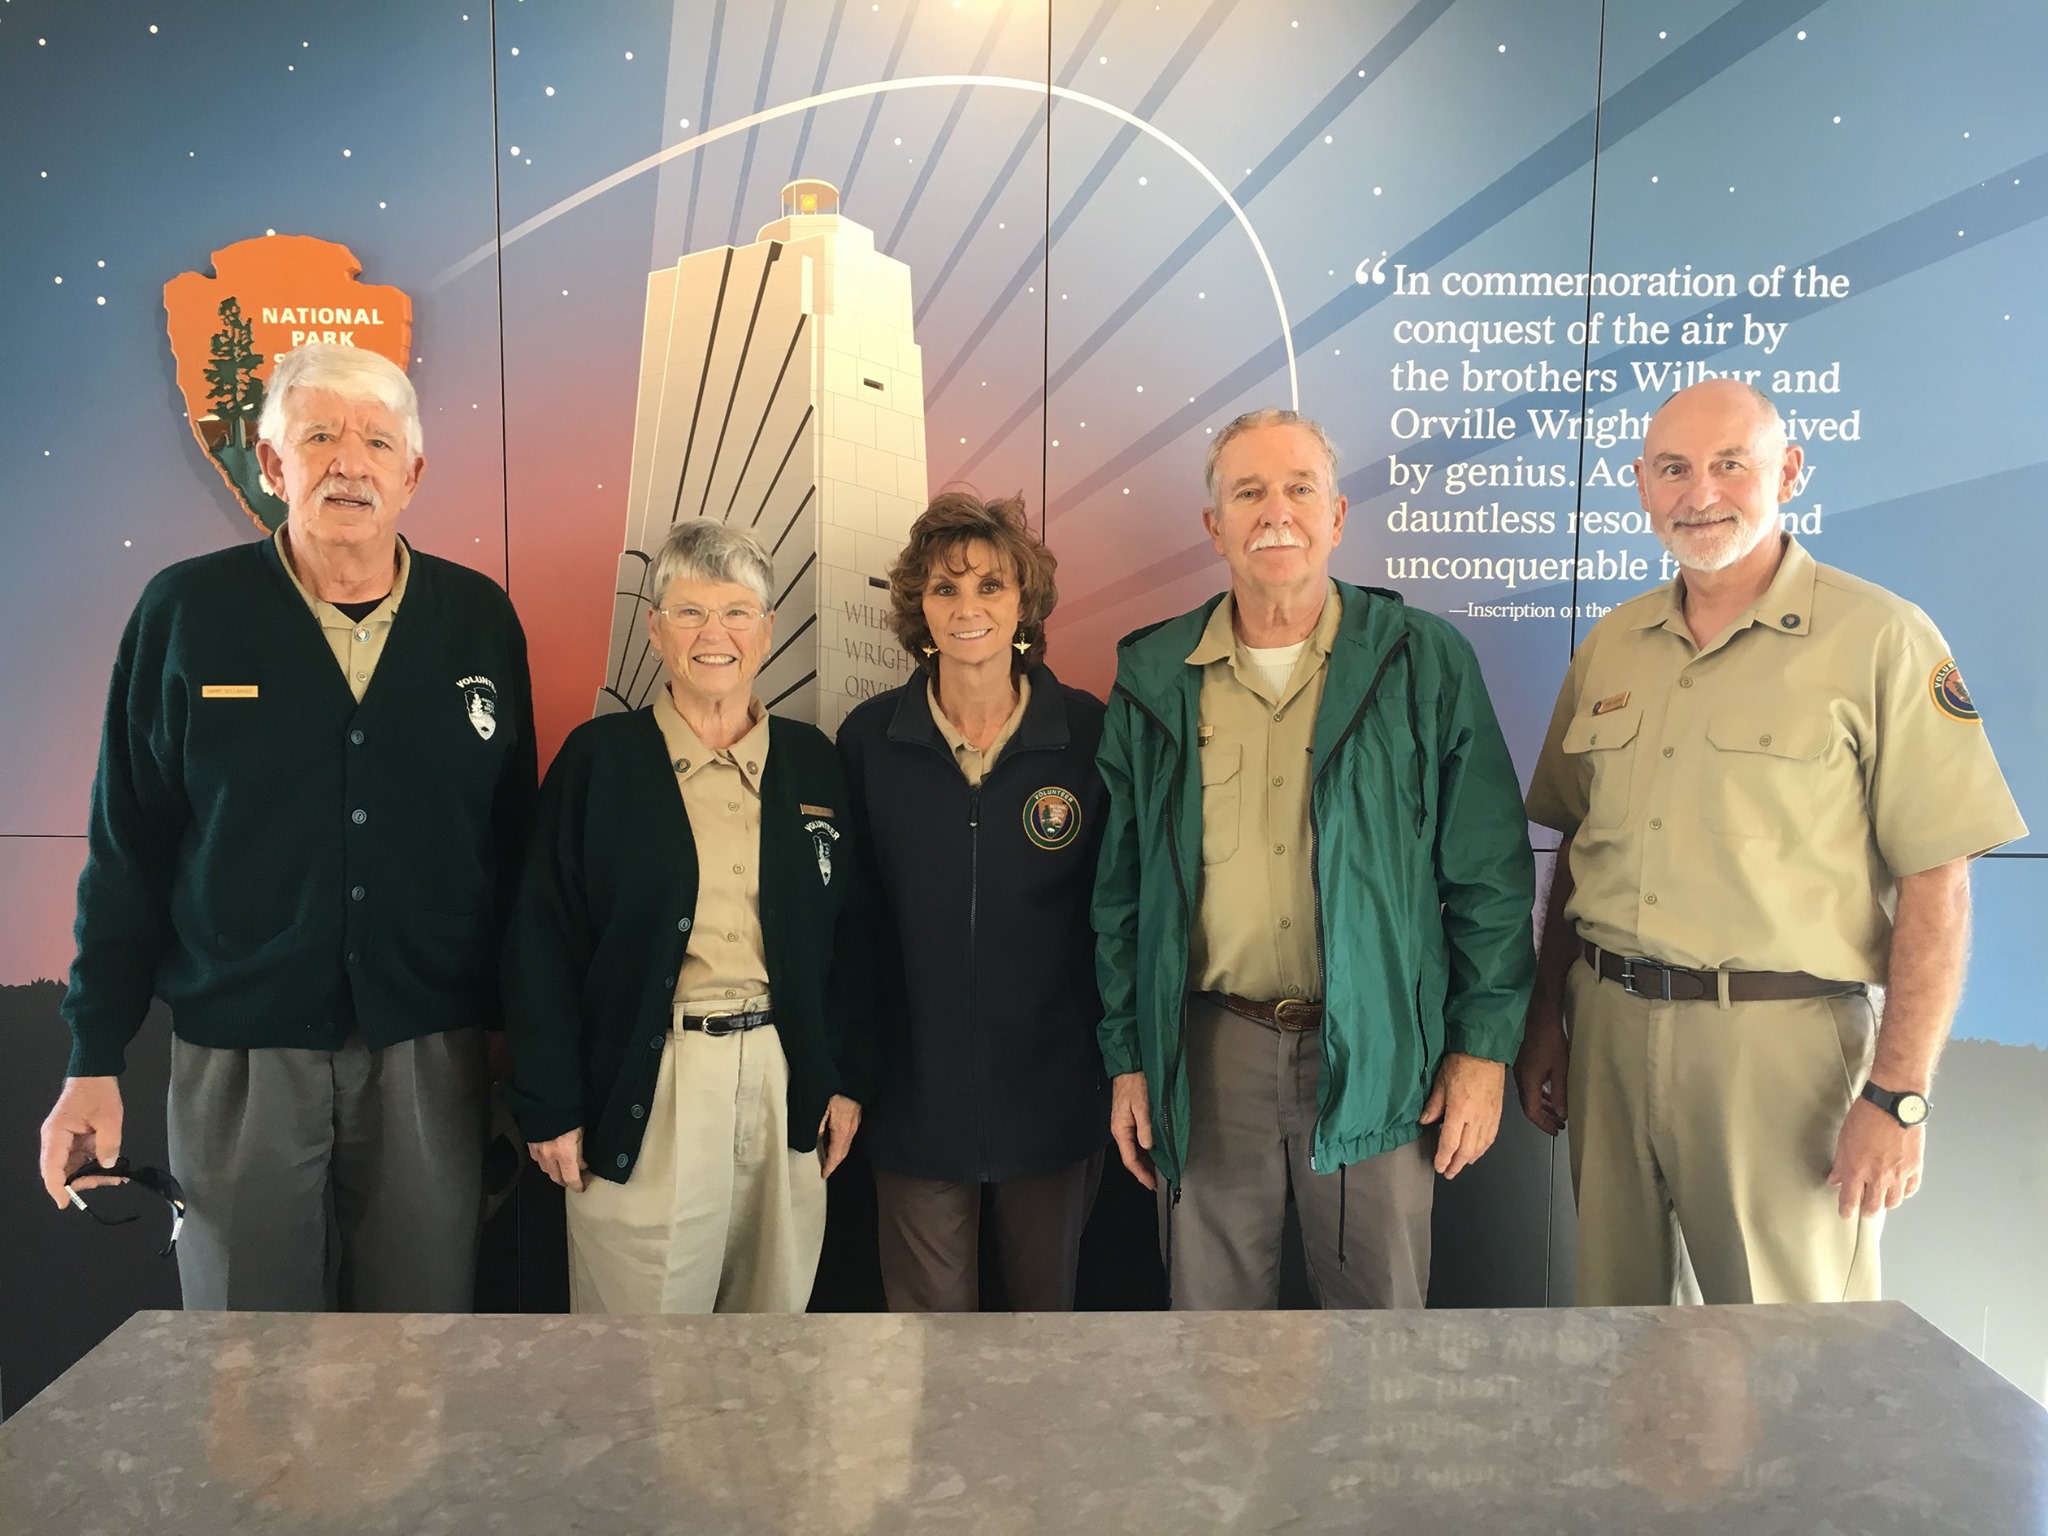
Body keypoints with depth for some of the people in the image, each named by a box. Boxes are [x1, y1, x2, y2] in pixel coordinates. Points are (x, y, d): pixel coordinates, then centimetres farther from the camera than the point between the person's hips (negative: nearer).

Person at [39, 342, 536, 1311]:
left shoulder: (480, 619, 1)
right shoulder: (185, 611, -2)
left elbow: (514, 840, 6)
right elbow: (127, 848, 1)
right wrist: (94, 1060, 1)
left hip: (430, 1049, 1)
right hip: (239, 1049, -1)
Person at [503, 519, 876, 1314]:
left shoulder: (813, 762, 6)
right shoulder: (599, 758, -3)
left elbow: (849, 936, 10)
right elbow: (543, 943, -4)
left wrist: (849, 1078, 7)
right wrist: (550, 1107, -6)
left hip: (786, 1081, 3)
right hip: (645, 1088, -3)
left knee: (776, 1303, 14)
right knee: (640, 1303, 6)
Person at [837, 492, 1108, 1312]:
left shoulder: (1089, 734, -7)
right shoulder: (870, 738, -4)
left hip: (1053, 1089, 0)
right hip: (916, 1089, 0)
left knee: (1047, 1297, 19)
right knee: (927, 1308, 13)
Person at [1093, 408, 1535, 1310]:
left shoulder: (1426, 664, -1)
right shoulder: (1154, 679, 4)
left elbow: (1489, 875, 1)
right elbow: (1120, 889, 7)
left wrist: (1483, 1046, -2)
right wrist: (1127, 1059, 6)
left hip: (1376, 1057, -1)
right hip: (1207, 1056, 1)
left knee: (1382, 1303, 12)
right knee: (1210, 1303, 13)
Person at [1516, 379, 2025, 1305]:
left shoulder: (1878, 639, -6)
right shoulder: (1609, 647, 9)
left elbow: (1936, 884, -10)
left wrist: (1898, 1094, -14)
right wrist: (1546, 1020, 12)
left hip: (1777, 1041, -4)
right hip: (1608, 1028, 5)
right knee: (1612, 1314, 16)